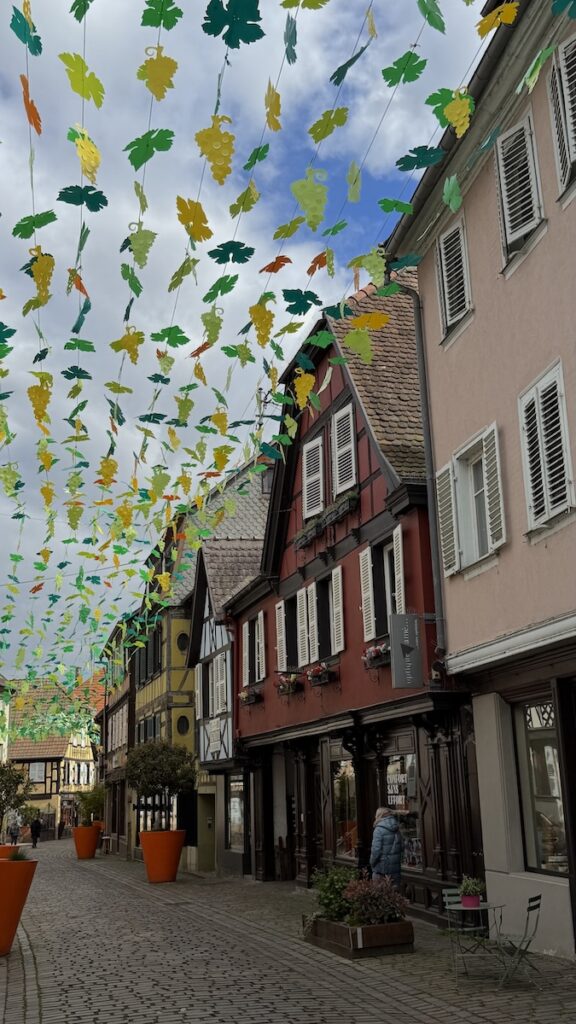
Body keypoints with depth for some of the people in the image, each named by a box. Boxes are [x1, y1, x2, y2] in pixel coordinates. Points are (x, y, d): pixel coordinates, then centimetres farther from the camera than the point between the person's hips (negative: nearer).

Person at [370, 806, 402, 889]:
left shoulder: (379, 829, -14)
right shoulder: (397, 828, 5)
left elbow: (376, 849, -17)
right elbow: (401, 847, 8)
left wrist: (372, 863, -3)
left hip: (382, 867, -6)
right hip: (396, 866, 6)